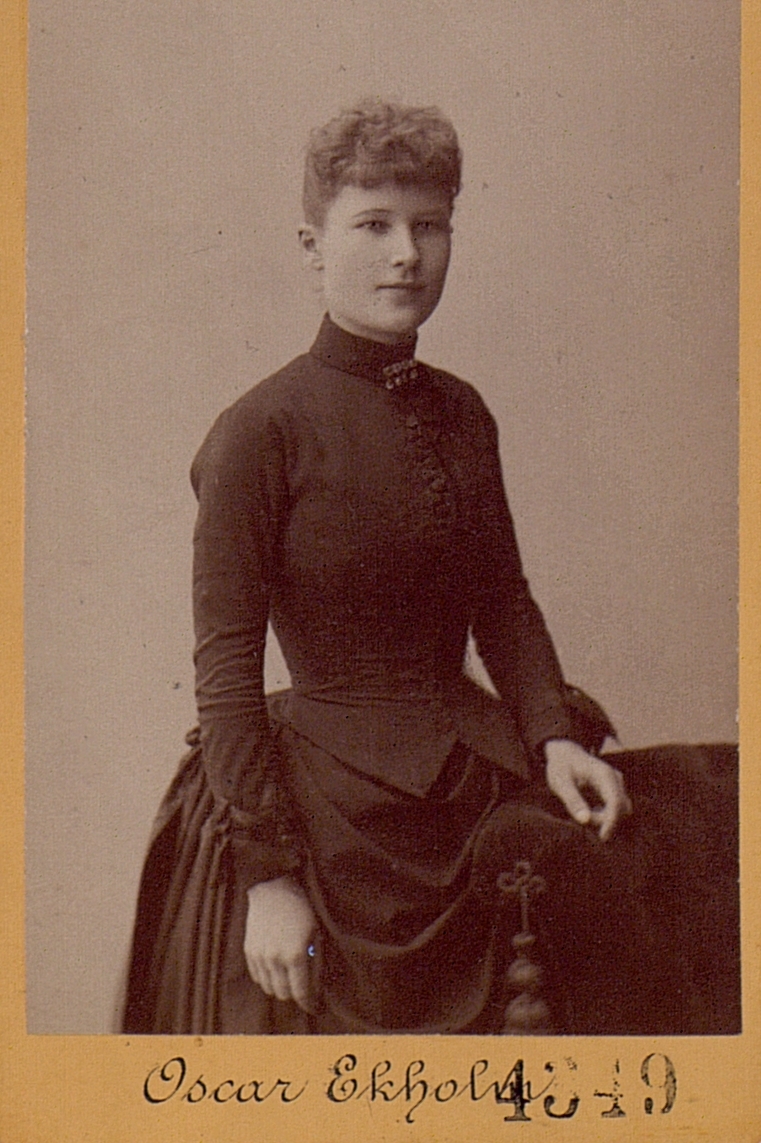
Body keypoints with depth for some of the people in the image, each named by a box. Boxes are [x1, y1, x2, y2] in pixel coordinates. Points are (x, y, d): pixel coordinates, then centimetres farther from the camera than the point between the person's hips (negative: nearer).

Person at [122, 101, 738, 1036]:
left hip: (478, 765, 5)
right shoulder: (261, 433, -12)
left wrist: (554, 734, -3)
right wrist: (267, 873, -15)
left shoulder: (461, 414, 6)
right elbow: (227, 671, -12)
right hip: (338, 797, -5)